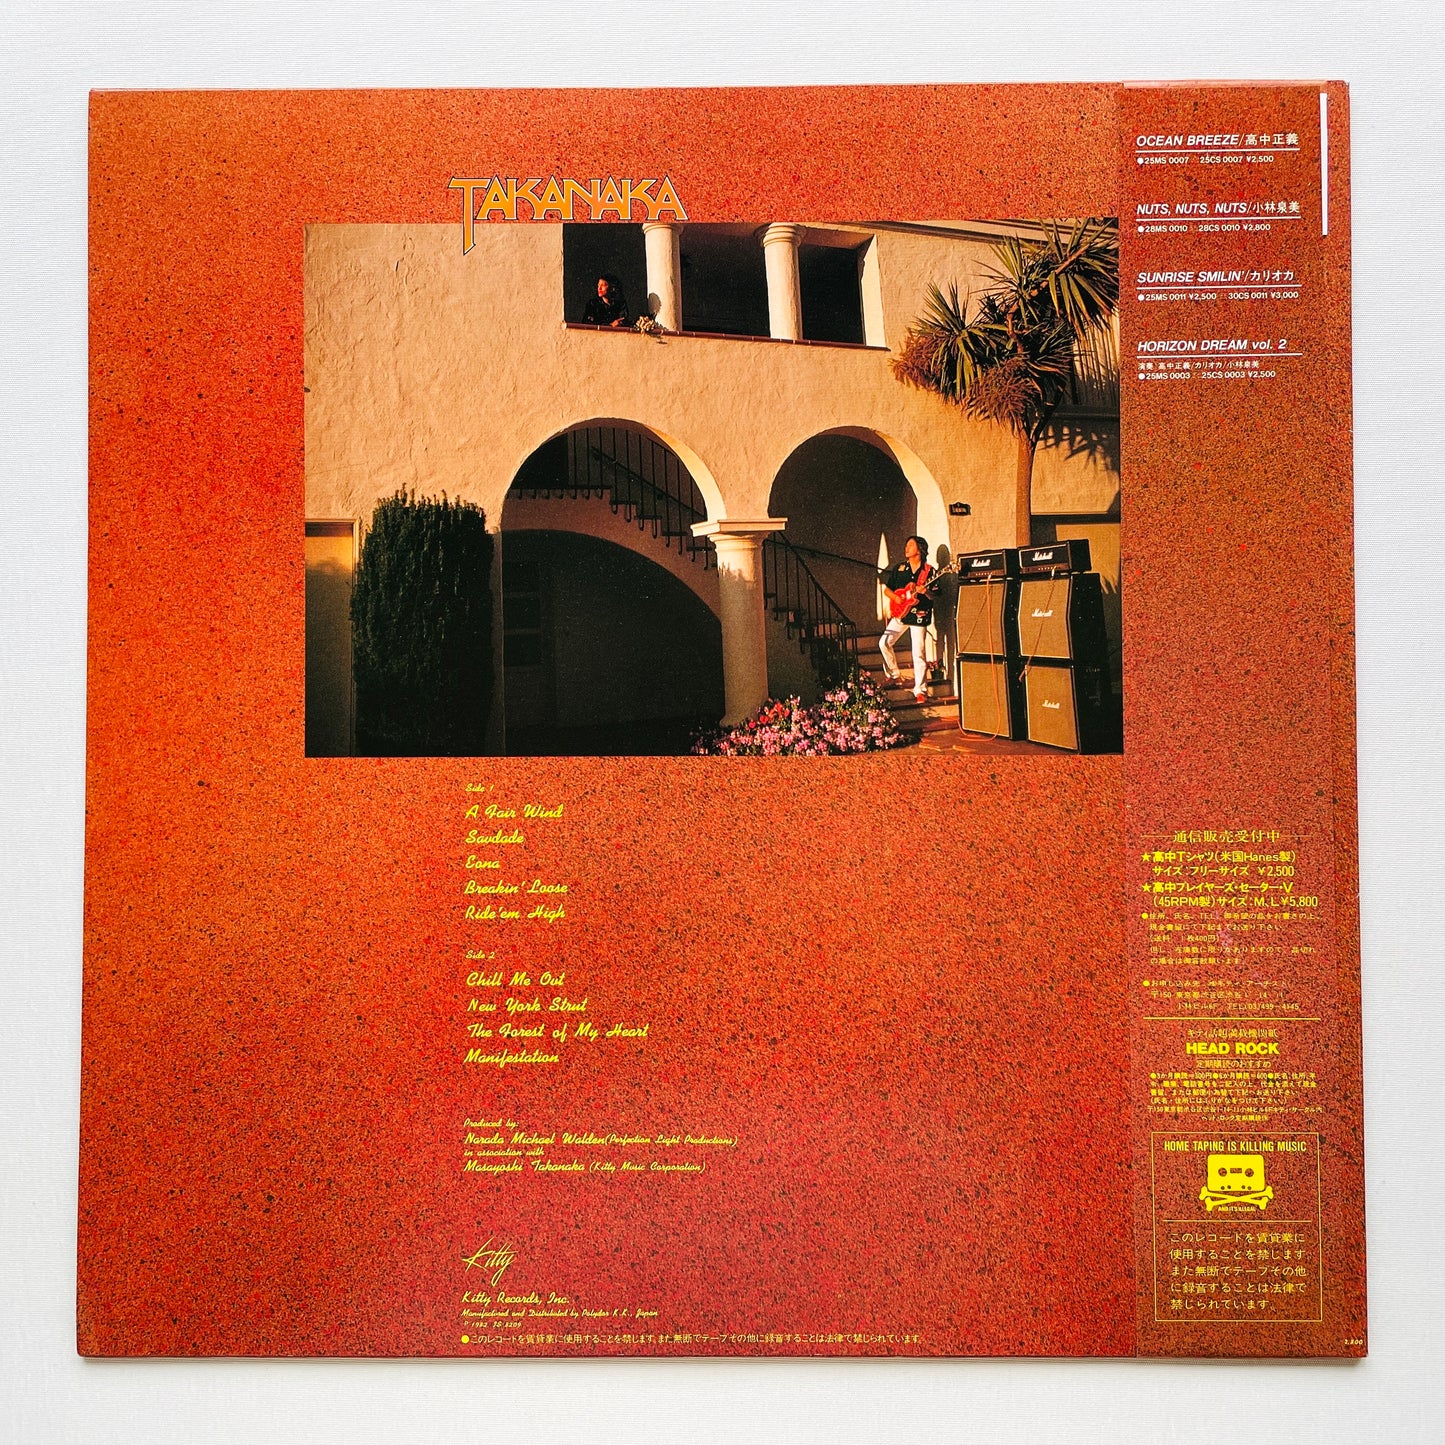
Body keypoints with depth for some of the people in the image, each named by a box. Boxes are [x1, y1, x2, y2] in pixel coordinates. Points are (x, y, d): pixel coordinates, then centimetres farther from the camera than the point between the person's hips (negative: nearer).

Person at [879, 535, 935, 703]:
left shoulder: (929, 571, -2)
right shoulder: (899, 568, 9)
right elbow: (886, 588, 11)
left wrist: (925, 591, -25)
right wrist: (896, 598, -8)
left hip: (919, 615, -4)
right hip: (900, 613, 5)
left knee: (918, 654, -8)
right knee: (884, 643, -4)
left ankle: (920, 690, -3)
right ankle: (894, 675, 16)